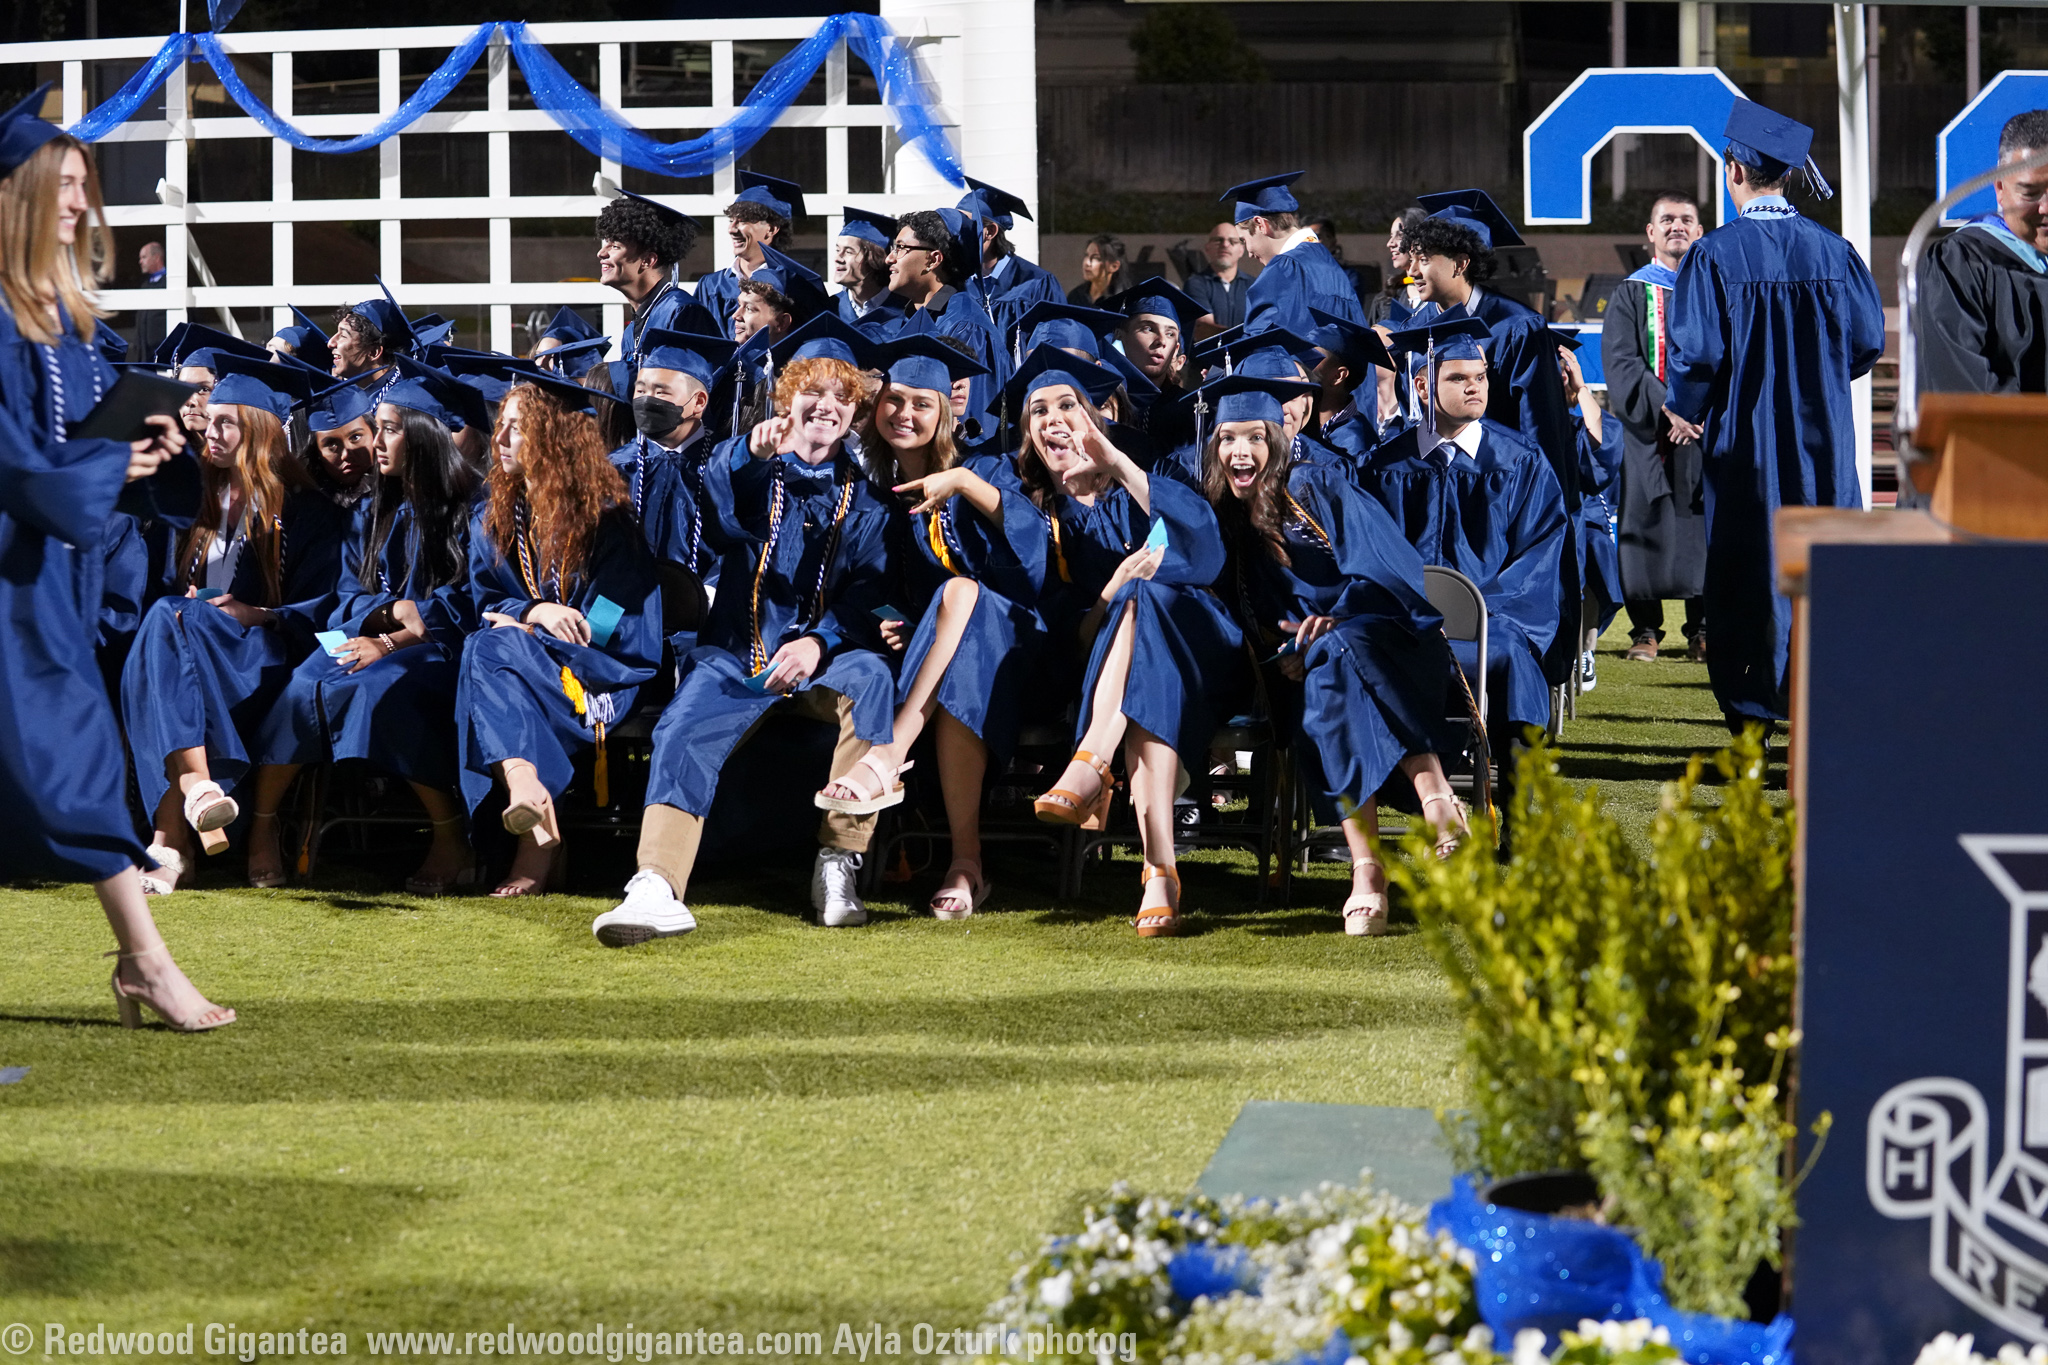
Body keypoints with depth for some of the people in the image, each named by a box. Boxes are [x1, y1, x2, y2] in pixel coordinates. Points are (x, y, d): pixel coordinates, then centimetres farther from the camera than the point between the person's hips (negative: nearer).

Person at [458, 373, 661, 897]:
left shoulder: (605, 514, -5)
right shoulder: (495, 513, 11)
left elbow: (617, 624, -9)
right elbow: (486, 602, 8)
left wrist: (516, 624, -12)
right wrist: (535, 612, -17)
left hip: (605, 671, -5)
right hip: (533, 669, 5)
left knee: (489, 651, -31)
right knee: (486, 648, -32)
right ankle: (537, 821, -53)